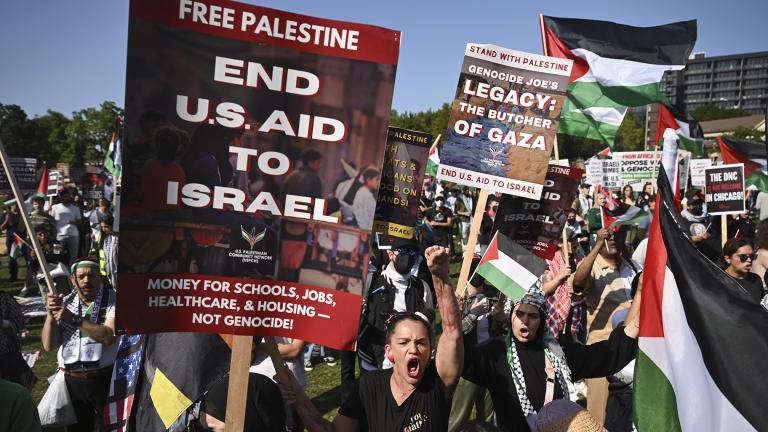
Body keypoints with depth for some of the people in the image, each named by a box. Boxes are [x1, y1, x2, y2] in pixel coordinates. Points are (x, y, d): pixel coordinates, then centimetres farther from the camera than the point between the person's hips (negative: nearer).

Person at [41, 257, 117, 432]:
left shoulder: (112, 300, -8)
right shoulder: (64, 303, 6)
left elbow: (109, 337, -22)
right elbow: (49, 345, 1)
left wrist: (74, 319, -22)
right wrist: (51, 314, -13)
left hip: (104, 379, -4)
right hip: (72, 380, 4)